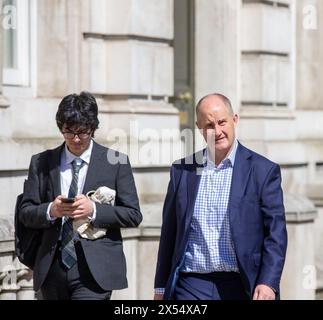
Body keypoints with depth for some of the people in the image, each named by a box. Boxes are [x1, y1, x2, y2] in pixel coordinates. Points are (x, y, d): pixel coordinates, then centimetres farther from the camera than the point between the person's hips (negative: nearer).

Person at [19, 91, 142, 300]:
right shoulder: (42, 163, 10)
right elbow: (26, 213, 8)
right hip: (53, 268, 3)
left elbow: (133, 215, 0)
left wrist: (94, 210, -16)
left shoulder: (115, 162, 3)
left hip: (95, 269, -3)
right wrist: (50, 210, -14)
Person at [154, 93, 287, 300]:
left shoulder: (263, 170, 1)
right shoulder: (182, 170, 10)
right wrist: (161, 288, 14)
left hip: (240, 288, -1)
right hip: (191, 286, 2)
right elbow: (169, 233, 15)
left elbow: (276, 233, -2)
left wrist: (268, 283, -14)